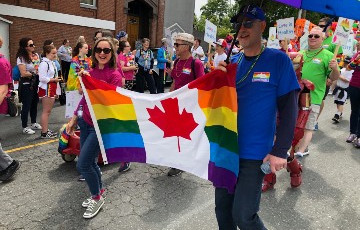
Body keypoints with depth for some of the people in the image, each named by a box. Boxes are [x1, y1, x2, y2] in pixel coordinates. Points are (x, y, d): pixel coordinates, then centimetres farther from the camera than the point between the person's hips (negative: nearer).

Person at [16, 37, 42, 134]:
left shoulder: (36, 55, 6)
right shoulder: (21, 58, -13)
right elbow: (23, 73, -18)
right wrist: (35, 73, -11)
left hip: (36, 82, 6)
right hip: (26, 84, -6)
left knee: (34, 103, 15)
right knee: (26, 105, 1)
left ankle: (34, 123, 30)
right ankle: (25, 127, 13)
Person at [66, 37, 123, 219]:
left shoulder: (114, 75, -12)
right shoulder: (91, 72, 7)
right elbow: (84, 98, 15)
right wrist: (74, 119, 17)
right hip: (85, 122, 6)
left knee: (83, 164, -6)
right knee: (89, 162, 15)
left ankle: (97, 198, 17)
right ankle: (99, 191, 39)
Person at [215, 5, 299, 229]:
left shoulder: (278, 60, -7)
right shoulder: (232, 62, 6)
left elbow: (289, 109, -9)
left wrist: (280, 151, -14)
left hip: (254, 153, -4)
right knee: (222, 207, 16)